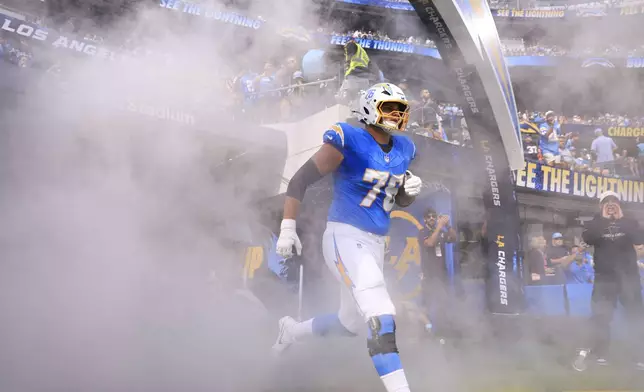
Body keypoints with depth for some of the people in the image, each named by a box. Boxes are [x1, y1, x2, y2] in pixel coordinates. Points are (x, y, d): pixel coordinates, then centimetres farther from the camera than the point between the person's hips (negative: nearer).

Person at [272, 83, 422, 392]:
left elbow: (402, 201, 22)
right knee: (381, 318, -21)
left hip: (375, 245, 9)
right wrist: (288, 227, -15)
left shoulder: (403, 149, 9)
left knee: (351, 323, 22)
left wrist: (410, 189, -2)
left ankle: (292, 331, 48)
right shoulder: (349, 141, -13)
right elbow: (301, 179, -10)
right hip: (345, 238, -8)